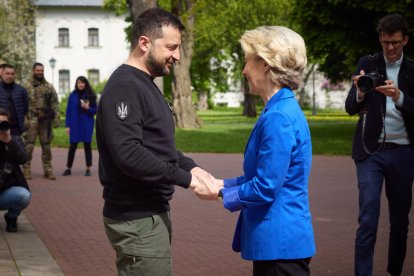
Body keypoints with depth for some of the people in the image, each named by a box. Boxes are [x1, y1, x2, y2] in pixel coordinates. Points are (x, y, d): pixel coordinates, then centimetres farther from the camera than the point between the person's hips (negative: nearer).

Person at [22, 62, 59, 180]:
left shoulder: (49, 87, 13)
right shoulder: (27, 86, 1)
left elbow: (55, 103, 11)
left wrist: (56, 118, 2)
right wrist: (24, 119, -11)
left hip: (46, 121, 3)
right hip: (32, 120, -3)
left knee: (46, 145, 7)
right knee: (28, 145, -5)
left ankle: (48, 170, 11)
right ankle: (26, 169, 0)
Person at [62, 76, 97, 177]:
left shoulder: (90, 95, 1)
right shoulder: (73, 95, 3)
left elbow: (95, 110, 4)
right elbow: (68, 111, 4)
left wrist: (87, 108, -17)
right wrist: (68, 125, -1)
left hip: (87, 124, 0)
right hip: (75, 124, 0)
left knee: (87, 145, 4)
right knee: (73, 146, 1)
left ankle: (88, 169, 11)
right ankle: (68, 168, 9)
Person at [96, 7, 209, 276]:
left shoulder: (146, 85, 15)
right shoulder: (125, 87, -16)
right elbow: (128, 154, -26)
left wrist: (189, 166, 4)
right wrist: (185, 178, -20)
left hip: (153, 211, 10)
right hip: (136, 218, -10)